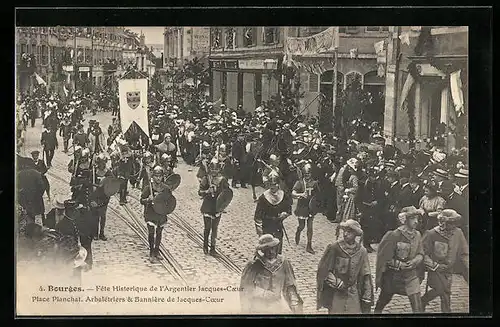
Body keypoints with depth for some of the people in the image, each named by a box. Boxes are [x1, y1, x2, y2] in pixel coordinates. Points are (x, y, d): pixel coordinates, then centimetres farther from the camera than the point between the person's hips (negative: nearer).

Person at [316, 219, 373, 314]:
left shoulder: (361, 251, 0)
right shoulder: (334, 247, -8)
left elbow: (366, 276, 5)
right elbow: (323, 270, -4)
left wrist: (367, 298, 3)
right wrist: (337, 283, -11)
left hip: (353, 295, 2)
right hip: (335, 294, -2)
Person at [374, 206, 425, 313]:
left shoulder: (417, 235, -3)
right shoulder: (394, 235, -20)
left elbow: (420, 254, 5)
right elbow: (383, 256, -16)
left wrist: (415, 261, -16)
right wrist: (398, 264, -20)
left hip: (411, 273, 3)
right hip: (393, 274, -3)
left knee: (417, 306, -7)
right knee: (384, 300, 17)